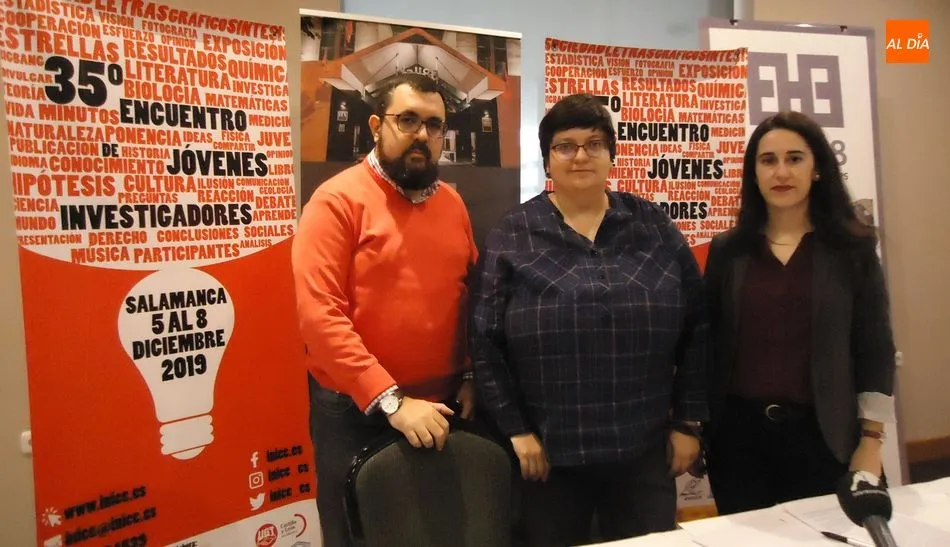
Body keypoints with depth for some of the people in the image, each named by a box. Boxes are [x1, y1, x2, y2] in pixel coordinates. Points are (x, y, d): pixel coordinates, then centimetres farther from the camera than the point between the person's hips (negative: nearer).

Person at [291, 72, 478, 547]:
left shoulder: (452, 203, 7)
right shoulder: (337, 200, -11)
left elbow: (471, 297, 12)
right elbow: (319, 314, -18)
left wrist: (470, 376, 1)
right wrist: (389, 399, -21)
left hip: (442, 408, 5)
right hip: (357, 412, -5)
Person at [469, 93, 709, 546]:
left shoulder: (654, 228, 5)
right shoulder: (512, 237, -1)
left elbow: (696, 327, 6)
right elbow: (485, 341, -3)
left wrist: (689, 421, 4)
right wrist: (514, 429, -6)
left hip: (644, 449, 2)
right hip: (549, 454, -1)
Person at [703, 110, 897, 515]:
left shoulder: (852, 247, -1)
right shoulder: (726, 250, 2)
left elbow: (875, 348, 0)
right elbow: (707, 343, 4)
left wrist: (870, 440, -3)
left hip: (821, 433, -1)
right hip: (738, 433, 1)